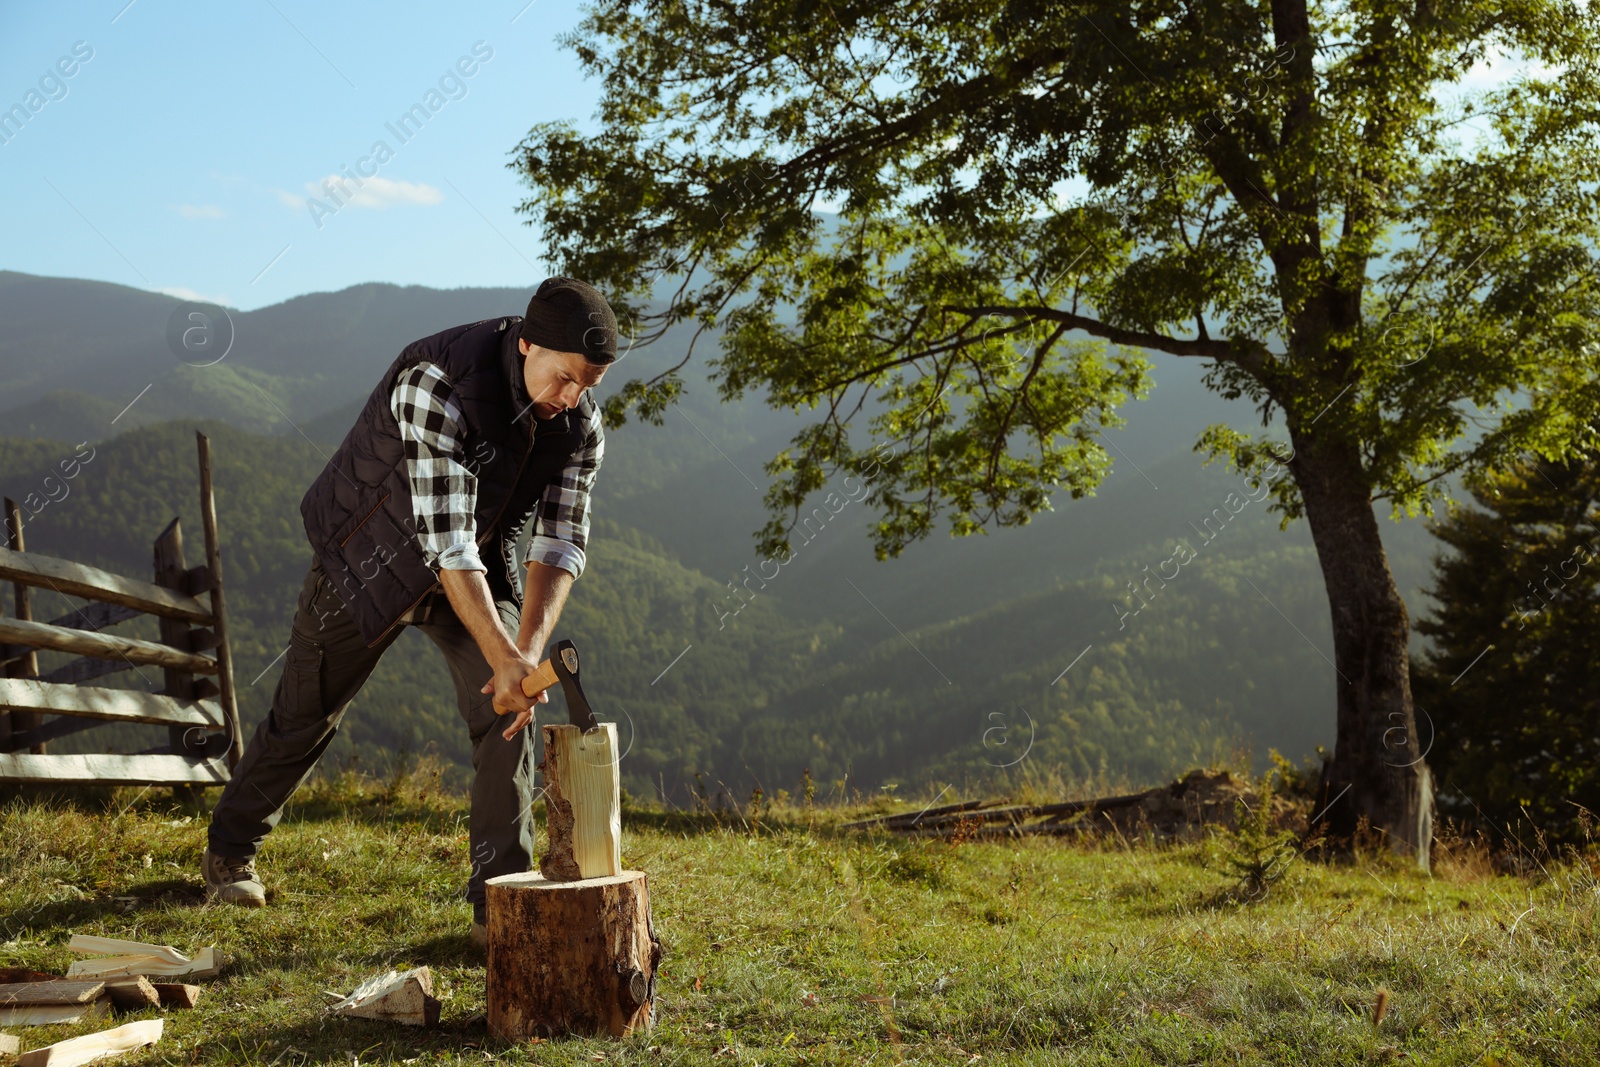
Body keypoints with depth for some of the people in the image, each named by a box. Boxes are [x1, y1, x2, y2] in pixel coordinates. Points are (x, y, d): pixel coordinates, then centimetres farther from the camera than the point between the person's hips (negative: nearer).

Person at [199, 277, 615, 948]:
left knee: (507, 711, -15)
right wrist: (503, 656, -43)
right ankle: (229, 850, 38)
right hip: (372, 554, -4)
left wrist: (530, 651, -33)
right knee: (305, 717, 12)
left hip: (481, 559, 4)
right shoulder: (435, 385, -37)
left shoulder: (581, 418, -17)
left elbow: (560, 540, -19)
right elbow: (446, 541, -39)